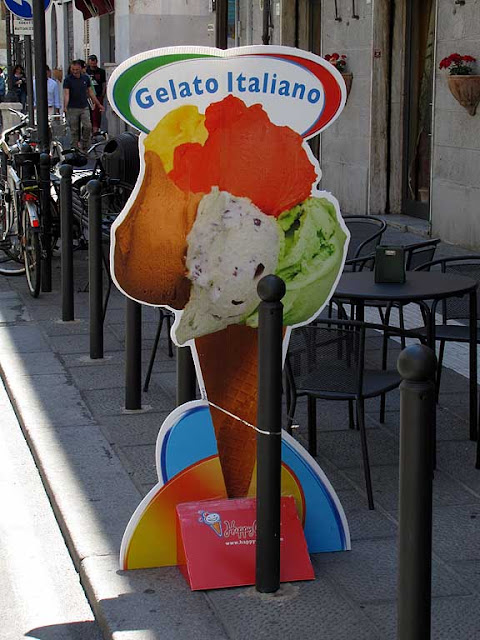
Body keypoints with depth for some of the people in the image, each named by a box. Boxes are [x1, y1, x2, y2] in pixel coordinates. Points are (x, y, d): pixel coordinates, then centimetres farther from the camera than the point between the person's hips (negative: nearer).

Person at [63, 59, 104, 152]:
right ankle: (75, 149, 11)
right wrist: (65, 107, -30)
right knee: (74, 130, 3)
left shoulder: (86, 78, 6)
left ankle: (85, 146, 4)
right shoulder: (68, 79, -6)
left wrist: (99, 104, 16)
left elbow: (90, 92, 14)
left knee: (88, 127, -11)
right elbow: (66, 94, -16)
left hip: (84, 107, 3)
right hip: (72, 108, -3)